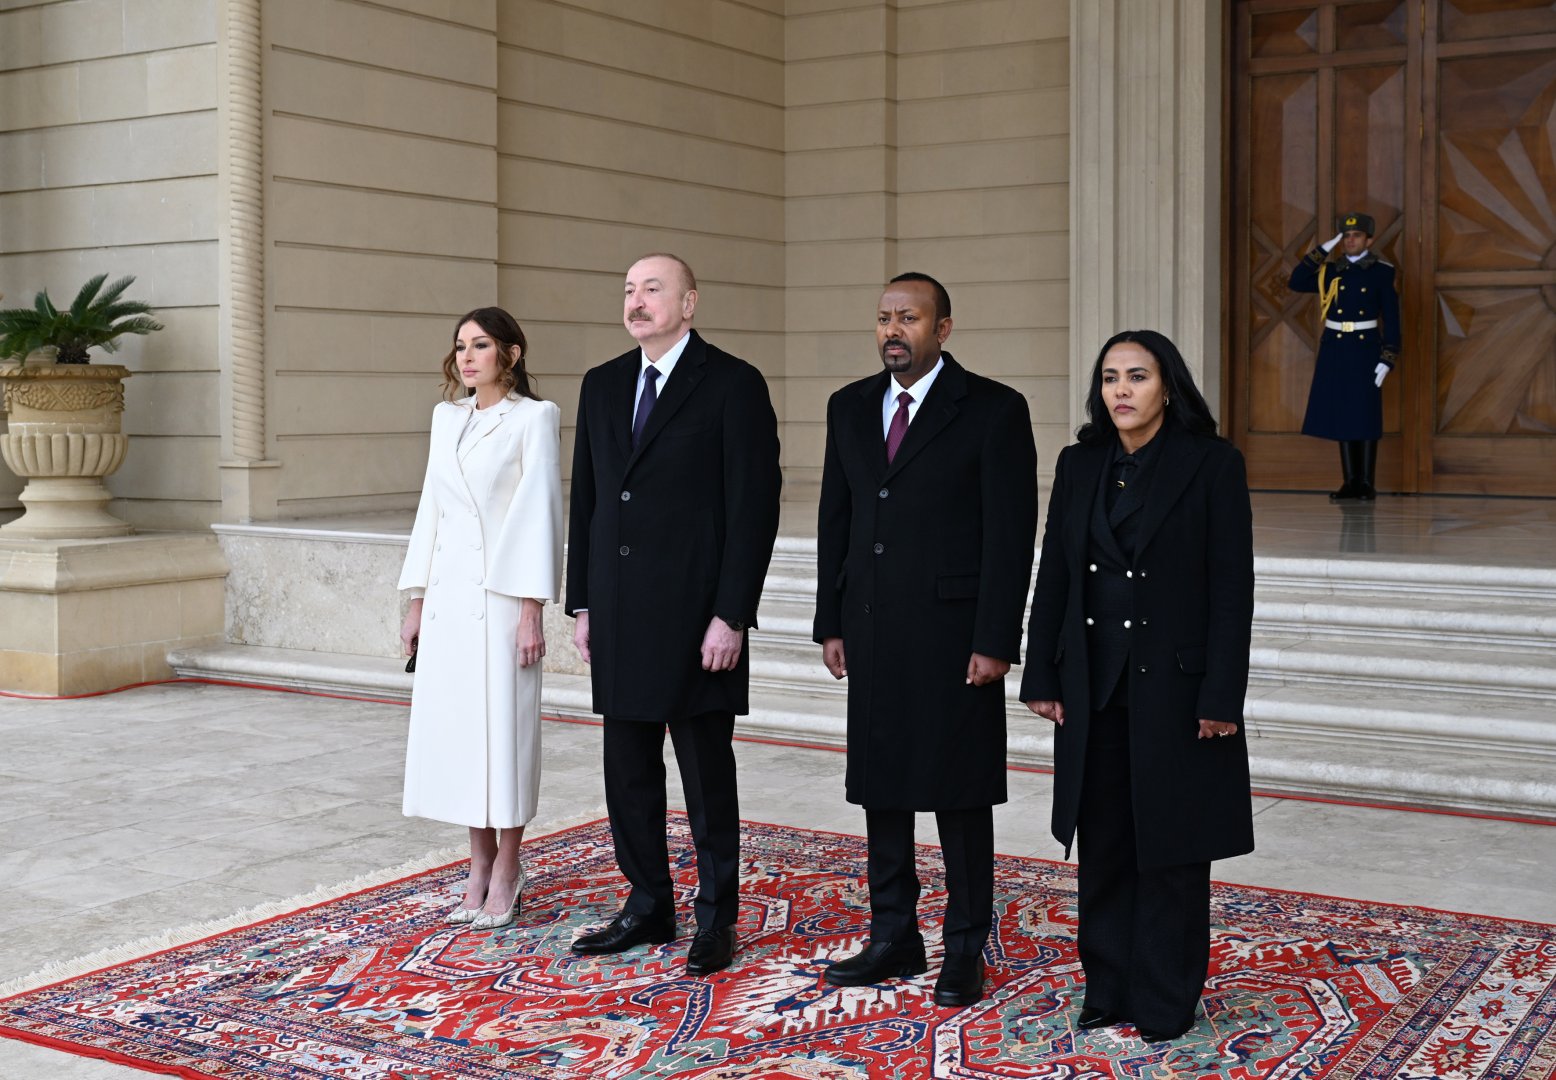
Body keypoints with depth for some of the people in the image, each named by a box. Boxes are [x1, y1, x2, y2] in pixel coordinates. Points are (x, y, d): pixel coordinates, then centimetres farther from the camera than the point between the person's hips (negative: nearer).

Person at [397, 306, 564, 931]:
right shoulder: (447, 417, 13)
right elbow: (431, 507, 15)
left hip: (501, 592, -6)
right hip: (447, 592, 6)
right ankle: (480, 863, 18)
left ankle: (506, 868, 12)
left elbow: (540, 512, -9)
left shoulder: (535, 418, -4)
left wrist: (531, 611, -13)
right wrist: (417, 602, 12)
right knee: (453, 724, 7)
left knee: (504, 726, -1)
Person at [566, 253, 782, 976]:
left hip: (697, 617, -6)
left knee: (707, 774, 4)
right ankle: (648, 905, 26)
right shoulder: (603, 385, 11)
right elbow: (586, 501, 15)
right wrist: (581, 604, 10)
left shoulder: (733, 385, -7)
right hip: (620, 616, 6)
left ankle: (716, 918, 17)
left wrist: (731, 617, -15)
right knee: (628, 770, 12)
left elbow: (755, 507, -11)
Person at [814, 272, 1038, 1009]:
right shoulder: (850, 407, 10)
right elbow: (835, 521, 13)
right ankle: (893, 937, 24)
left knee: (959, 793, 3)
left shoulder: (993, 410, -7)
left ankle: (965, 948, 16)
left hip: (954, 634, -5)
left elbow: (1011, 532, -10)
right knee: (880, 785, 11)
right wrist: (831, 624, 8)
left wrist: (995, 642, -14)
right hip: (872, 632, 5)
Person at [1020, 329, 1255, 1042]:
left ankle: (1165, 1002, 17)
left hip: (1175, 688, -4)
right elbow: (1054, 576, 9)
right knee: (1103, 843, 10)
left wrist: (1221, 697, -13)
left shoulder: (1212, 464, -7)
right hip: (1094, 689, 4)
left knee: (1171, 848, 5)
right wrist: (1042, 678, 5)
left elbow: (1232, 588, -9)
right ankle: (1109, 988, 23)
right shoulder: (1079, 465, 7)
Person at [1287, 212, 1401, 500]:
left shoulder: (1382, 272, -2)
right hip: (1334, 349, 3)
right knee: (1341, 414, 4)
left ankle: (1367, 483, 6)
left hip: (1365, 349, -3)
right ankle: (1350, 481, 11)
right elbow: (1297, 282, -5)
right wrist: (1322, 250, -6)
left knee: (1366, 416, -1)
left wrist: (1387, 359, -11)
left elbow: (1391, 319, -3)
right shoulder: (1331, 271, 8)